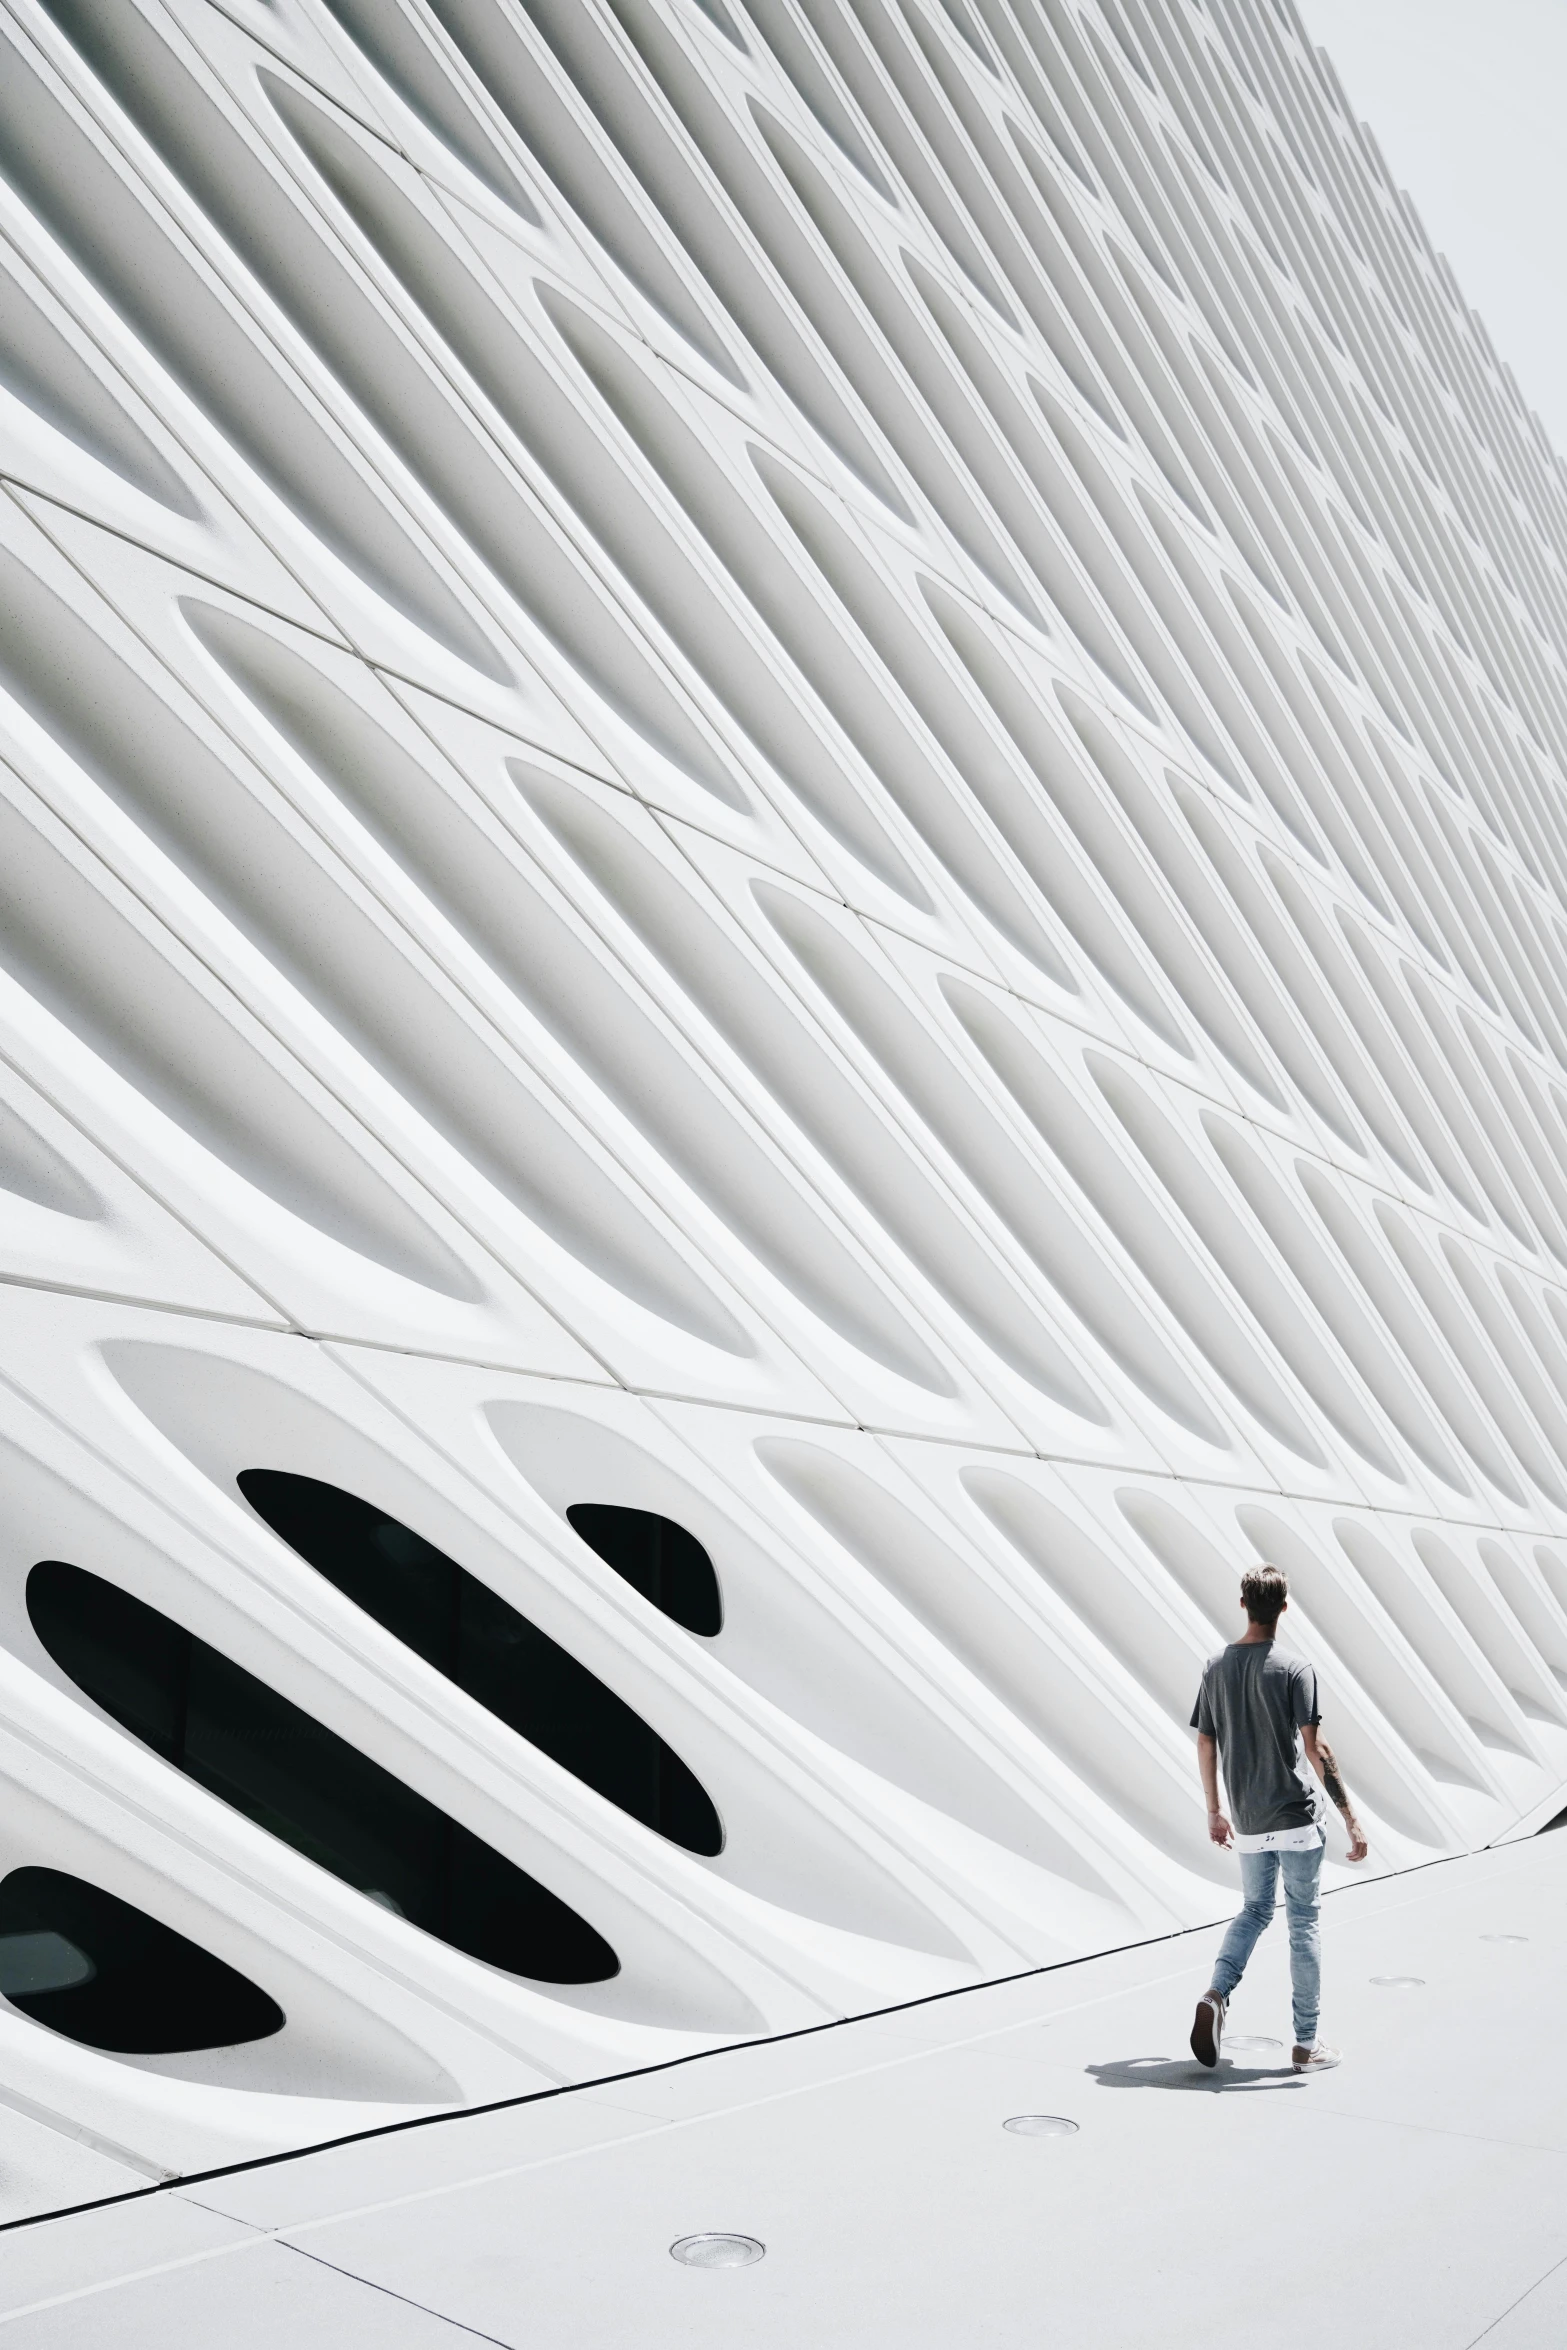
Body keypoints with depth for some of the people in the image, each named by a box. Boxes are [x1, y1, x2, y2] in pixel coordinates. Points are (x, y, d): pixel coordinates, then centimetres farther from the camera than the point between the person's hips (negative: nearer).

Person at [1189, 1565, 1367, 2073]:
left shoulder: (1216, 1668, 3)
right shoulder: (1294, 1669, -11)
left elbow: (1205, 1746, 7)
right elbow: (1316, 1749, -15)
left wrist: (1214, 1813, 18)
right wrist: (1350, 1817, -10)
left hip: (1249, 1822, 4)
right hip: (1297, 1819, -4)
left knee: (1255, 1910, 20)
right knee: (1304, 1923, 7)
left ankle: (1216, 1993, -2)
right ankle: (1306, 2044, 13)